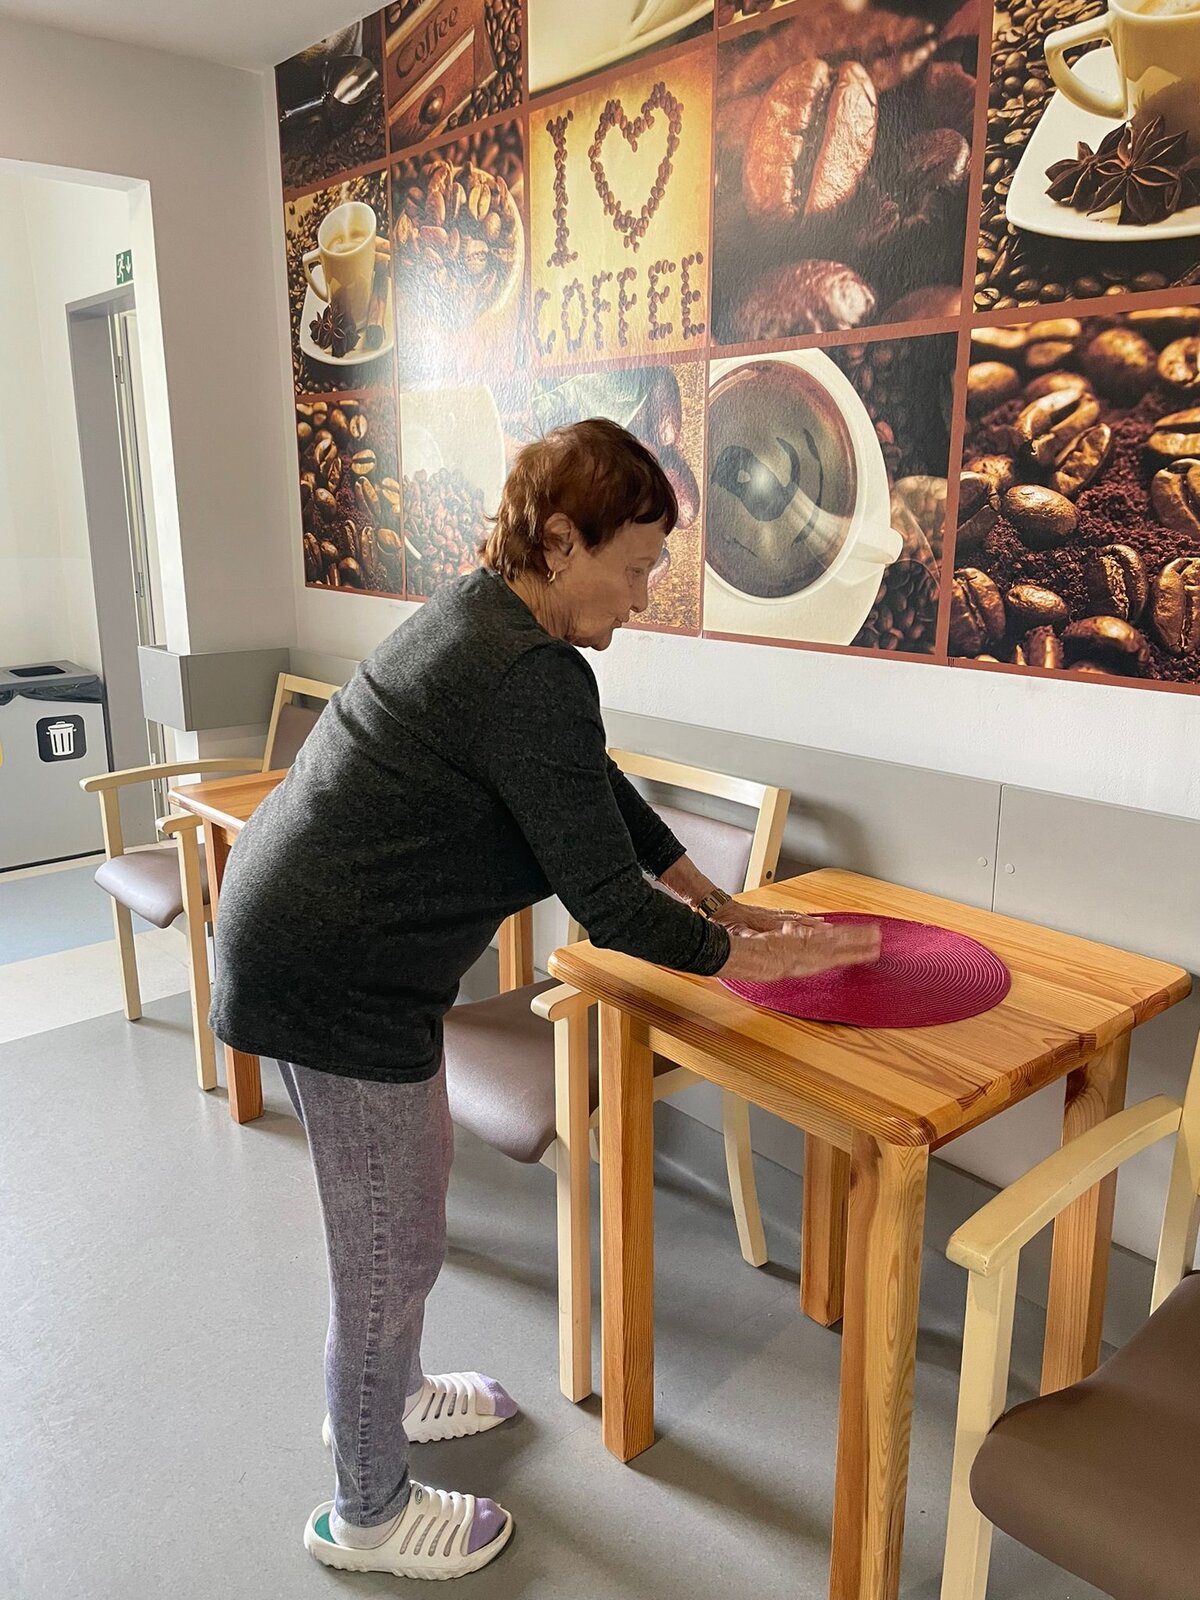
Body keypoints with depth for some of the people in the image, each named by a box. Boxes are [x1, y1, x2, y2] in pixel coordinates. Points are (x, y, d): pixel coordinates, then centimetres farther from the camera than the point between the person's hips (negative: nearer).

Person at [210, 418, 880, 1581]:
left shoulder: (483, 616, 8)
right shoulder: (531, 676, -24)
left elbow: (606, 796, 14)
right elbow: (610, 909, -21)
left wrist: (722, 905, 16)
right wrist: (763, 957, -6)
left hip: (300, 939, 10)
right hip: (337, 980, -10)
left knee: (402, 1185, 26)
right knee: (391, 1248, 9)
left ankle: (379, 1393, 51)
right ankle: (368, 1515, 34)